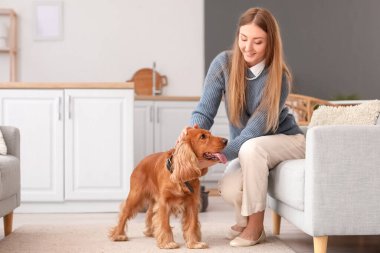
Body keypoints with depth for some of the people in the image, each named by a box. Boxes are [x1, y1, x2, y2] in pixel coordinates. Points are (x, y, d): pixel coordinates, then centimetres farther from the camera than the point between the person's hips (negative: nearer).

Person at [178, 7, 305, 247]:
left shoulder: (278, 77, -25)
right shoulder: (224, 63, -16)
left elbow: (255, 129, -30)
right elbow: (205, 111, -18)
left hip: (286, 140, -3)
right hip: (246, 148, 3)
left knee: (251, 148, -37)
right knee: (229, 189, -27)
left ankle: (256, 225, -18)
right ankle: (244, 219, 10)